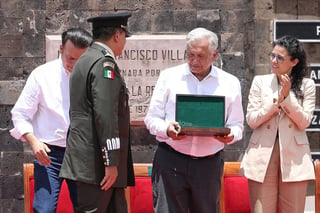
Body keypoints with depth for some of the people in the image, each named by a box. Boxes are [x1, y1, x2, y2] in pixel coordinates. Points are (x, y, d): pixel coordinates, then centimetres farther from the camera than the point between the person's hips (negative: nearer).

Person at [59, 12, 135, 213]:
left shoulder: (85, 61, 17)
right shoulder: (105, 63, -14)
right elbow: (106, 115, -21)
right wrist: (111, 162, -20)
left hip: (86, 156, 10)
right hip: (96, 160, -10)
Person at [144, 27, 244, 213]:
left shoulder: (230, 83, 9)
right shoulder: (169, 76, 6)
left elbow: (237, 125, 11)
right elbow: (152, 118, 6)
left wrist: (230, 135, -13)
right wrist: (167, 129, -16)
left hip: (209, 164, 1)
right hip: (170, 161, -1)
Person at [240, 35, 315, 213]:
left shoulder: (306, 85, 6)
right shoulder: (260, 82, 7)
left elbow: (304, 123, -3)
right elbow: (251, 120, 0)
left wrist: (287, 97, -13)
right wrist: (277, 101, -10)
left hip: (294, 158, 0)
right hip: (263, 157, 0)